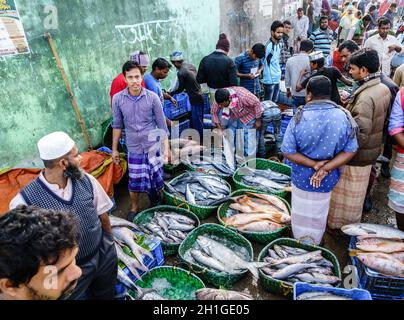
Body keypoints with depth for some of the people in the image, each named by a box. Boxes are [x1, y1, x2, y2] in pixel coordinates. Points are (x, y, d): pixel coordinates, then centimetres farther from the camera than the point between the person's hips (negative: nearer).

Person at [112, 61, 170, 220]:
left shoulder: (152, 97, -10)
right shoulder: (117, 99, -7)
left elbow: (162, 124, -4)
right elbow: (117, 125, 4)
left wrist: (166, 147, -5)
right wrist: (114, 149, 7)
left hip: (153, 146, 0)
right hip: (133, 148, 1)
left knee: (155, 179, 11)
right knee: (134, 182, 9)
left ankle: (156, 205, 37)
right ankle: (134, 208, 34)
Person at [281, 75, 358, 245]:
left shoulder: (300, 117, -19)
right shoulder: (344, 117, -13)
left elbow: (288, 151, -19)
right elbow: (350, 150, -11)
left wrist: (314, 164, -17)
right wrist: (326, 168, -17)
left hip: (302, 178, -2)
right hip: (328, 181, 2)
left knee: (301, 215, 21)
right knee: (319, 218, 25)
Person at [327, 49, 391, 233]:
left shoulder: (365, 97, -28)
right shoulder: (383, 89, 1)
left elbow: (361, 134, -32)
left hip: (357, 155, -9)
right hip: (372, 150, 9)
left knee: (346, 193, 10)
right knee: (357, 192, 24)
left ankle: (338, 226, 28)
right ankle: (352, 224, 42)